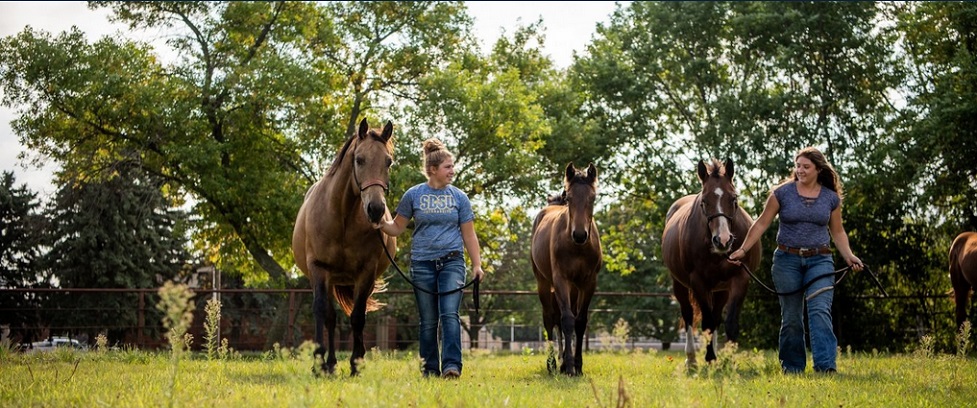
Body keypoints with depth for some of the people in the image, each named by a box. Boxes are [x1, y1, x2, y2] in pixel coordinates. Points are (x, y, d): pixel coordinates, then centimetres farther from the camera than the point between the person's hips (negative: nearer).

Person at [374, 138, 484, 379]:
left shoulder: (458, 197, 5)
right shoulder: (413, 195, 3)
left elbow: (468, 234, 7)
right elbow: (397, 228, 8)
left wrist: (477, 264, 0)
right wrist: (382, 225, -13)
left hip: (452, 262, 0)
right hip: (422, 264, 0)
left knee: (449, 314, -15)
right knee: (428, 321, 6)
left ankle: (452, 366, -19)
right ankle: (430, 370, 13)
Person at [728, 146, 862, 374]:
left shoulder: (831, 198, 4)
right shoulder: (782, 193, -1)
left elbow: (837, 232, 13)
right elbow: (762, 224, 3)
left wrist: (849, 256, -1)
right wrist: (742, 250, -1)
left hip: (819, 260, 0)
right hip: (787, 259, 0)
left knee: (820, 311, -17)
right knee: (791, 318, 5)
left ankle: (826, 366, -25)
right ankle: (792, 368, 16)